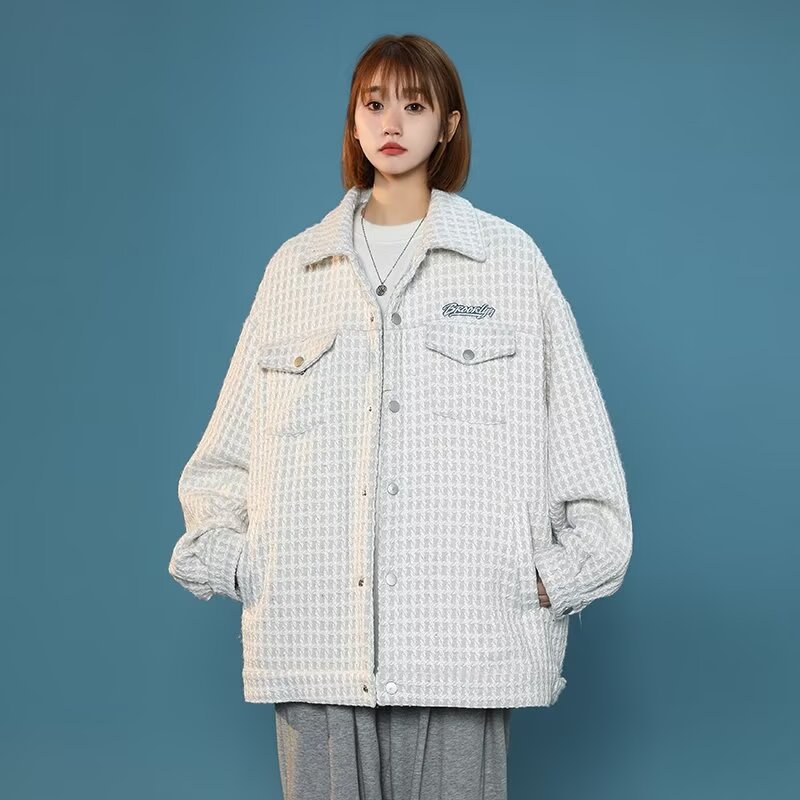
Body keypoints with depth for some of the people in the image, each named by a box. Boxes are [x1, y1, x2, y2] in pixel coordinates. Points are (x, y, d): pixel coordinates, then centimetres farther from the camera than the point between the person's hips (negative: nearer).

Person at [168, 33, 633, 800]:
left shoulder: (509, 259, 9)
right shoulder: (294, 266, 14)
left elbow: (581, 445, 8)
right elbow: (229, 447, 16)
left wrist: (559, 577, 0)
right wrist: (219, 555, 4)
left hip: (463, 646, -1)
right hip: (312, 640, 2)